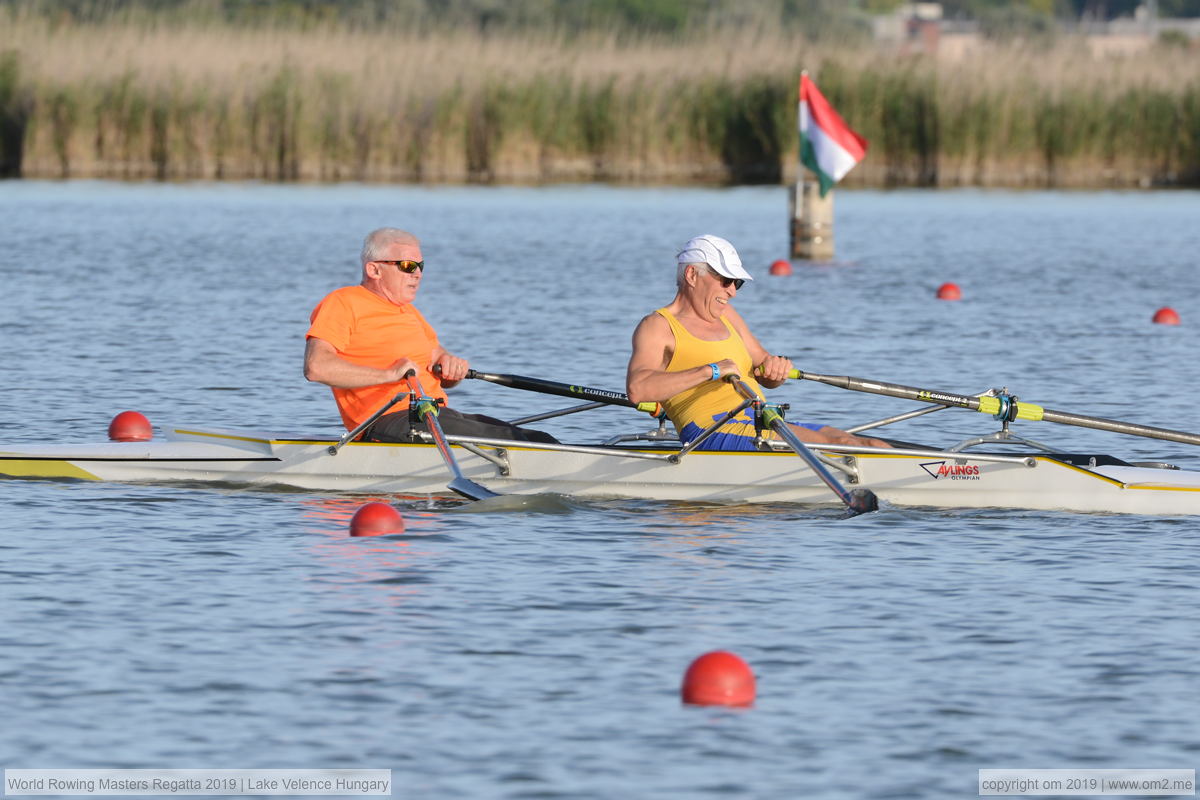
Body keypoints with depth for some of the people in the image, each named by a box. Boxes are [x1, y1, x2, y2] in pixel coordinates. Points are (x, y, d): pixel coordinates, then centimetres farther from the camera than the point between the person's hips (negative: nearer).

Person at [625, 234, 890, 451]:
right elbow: (637, 389, -20)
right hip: (713, 433, -9)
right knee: (836, 444, -28)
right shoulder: (657, 327, -1)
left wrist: (777, 366, 1)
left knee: (871, 446, -8)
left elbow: (766, 379, 28)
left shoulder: (725, 315, 25)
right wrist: (711, 371, -25)